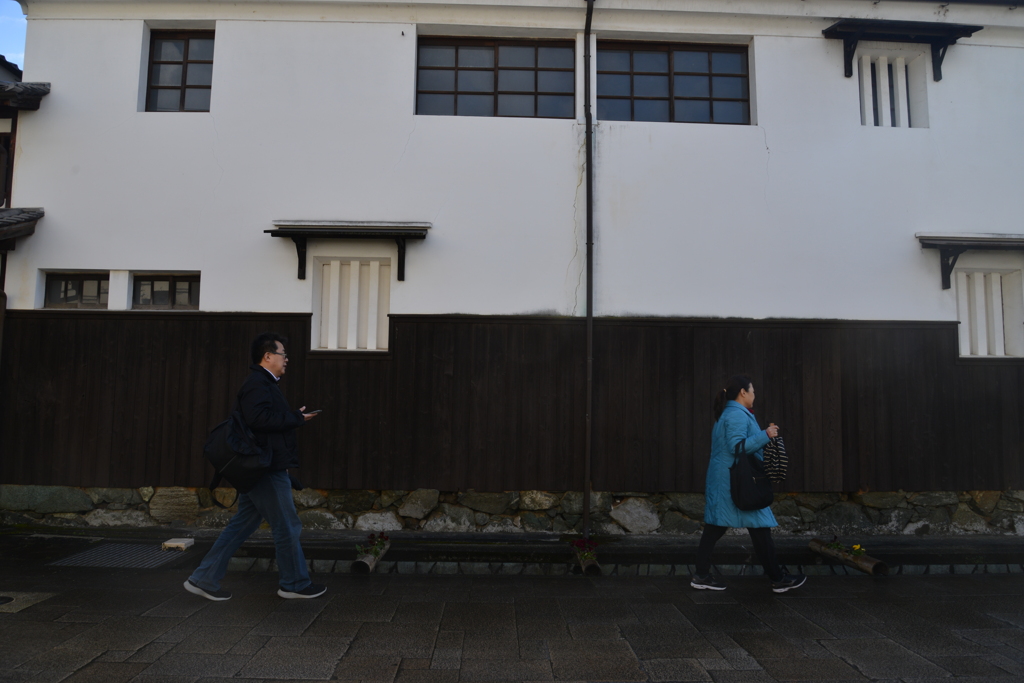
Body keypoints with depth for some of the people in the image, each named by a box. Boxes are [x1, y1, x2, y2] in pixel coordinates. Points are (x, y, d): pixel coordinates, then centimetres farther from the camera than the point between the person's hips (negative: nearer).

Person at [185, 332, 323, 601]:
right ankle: (295, 584, 15)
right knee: (287, 527, 1)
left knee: (242, 525, 14)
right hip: (267, 469, -11)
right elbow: (260, 418, -28)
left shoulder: (263, 383, 19)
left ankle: (204, 579, 20)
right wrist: (296, 418, -19)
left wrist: (294, 417, 9)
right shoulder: (258, 384, -15)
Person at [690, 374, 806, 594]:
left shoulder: (726, 414, 18)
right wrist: (765, 435, -18)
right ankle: (778, 579, 10)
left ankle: (701, 576, 10)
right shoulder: (737, 415, -14)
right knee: (760, 529, 0)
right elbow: (737, 446, -23)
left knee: (713, 530, 8)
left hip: (721, 482, 10)